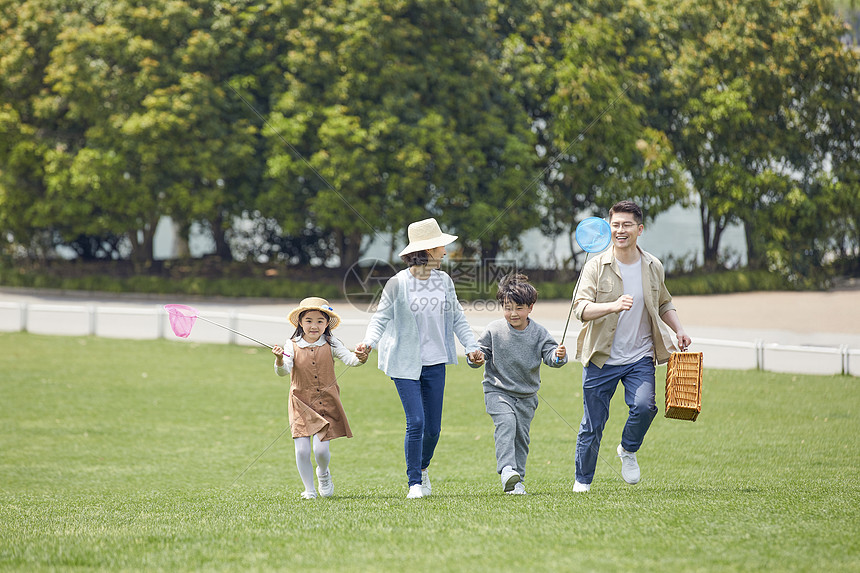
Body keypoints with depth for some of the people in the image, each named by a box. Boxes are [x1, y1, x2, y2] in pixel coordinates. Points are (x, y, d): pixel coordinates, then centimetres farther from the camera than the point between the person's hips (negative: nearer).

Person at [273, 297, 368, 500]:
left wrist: (360, 358, -37)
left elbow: (348, 358, -15)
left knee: (321, 449, -9)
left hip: (326, 404, 0)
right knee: (302, 450, -6)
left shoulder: (331, 345, -2)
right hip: (301, 405, 0)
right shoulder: (293, 346, -4)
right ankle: (309, 490, 13)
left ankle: (323, 473, 26)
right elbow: (283, 371, -14)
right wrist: (279, 360, -36)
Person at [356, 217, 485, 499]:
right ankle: (414, 483, 0)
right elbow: (381, 318, -8)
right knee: (416, 423, -12)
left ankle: (422, 468, 36)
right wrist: (369, 342, -25)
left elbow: (457, 318, 11)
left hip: (435, 362, 5)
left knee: (433, 427, 7)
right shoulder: (397, 284, -10)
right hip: (405, 363, -5)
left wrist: (471, 346, 0)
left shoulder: (444, 280, 5)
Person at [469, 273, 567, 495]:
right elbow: (482, 350, 2)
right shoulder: (494, 330, -5)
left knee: (521, 434, 4)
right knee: (506, 422, -25)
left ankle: (517, 481, 16)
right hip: (498, 391, -2)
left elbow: (550, 354, -8)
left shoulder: (538, 333, -2)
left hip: (526, 395, 3)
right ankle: (507, 469, -34)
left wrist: (558, 356, -31)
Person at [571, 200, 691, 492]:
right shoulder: (596, 267, -7)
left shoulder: (653, 267, 5)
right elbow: (581, 308, -18)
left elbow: (664, 304, 24)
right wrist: (613, 306, -36)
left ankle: (628, 450, 9)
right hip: (602, 358, -2)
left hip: (640, 357, 2)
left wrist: (679, 329, 7)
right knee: (592, 424, 3)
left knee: (643, 406, -22)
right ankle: (582, 480, 23)